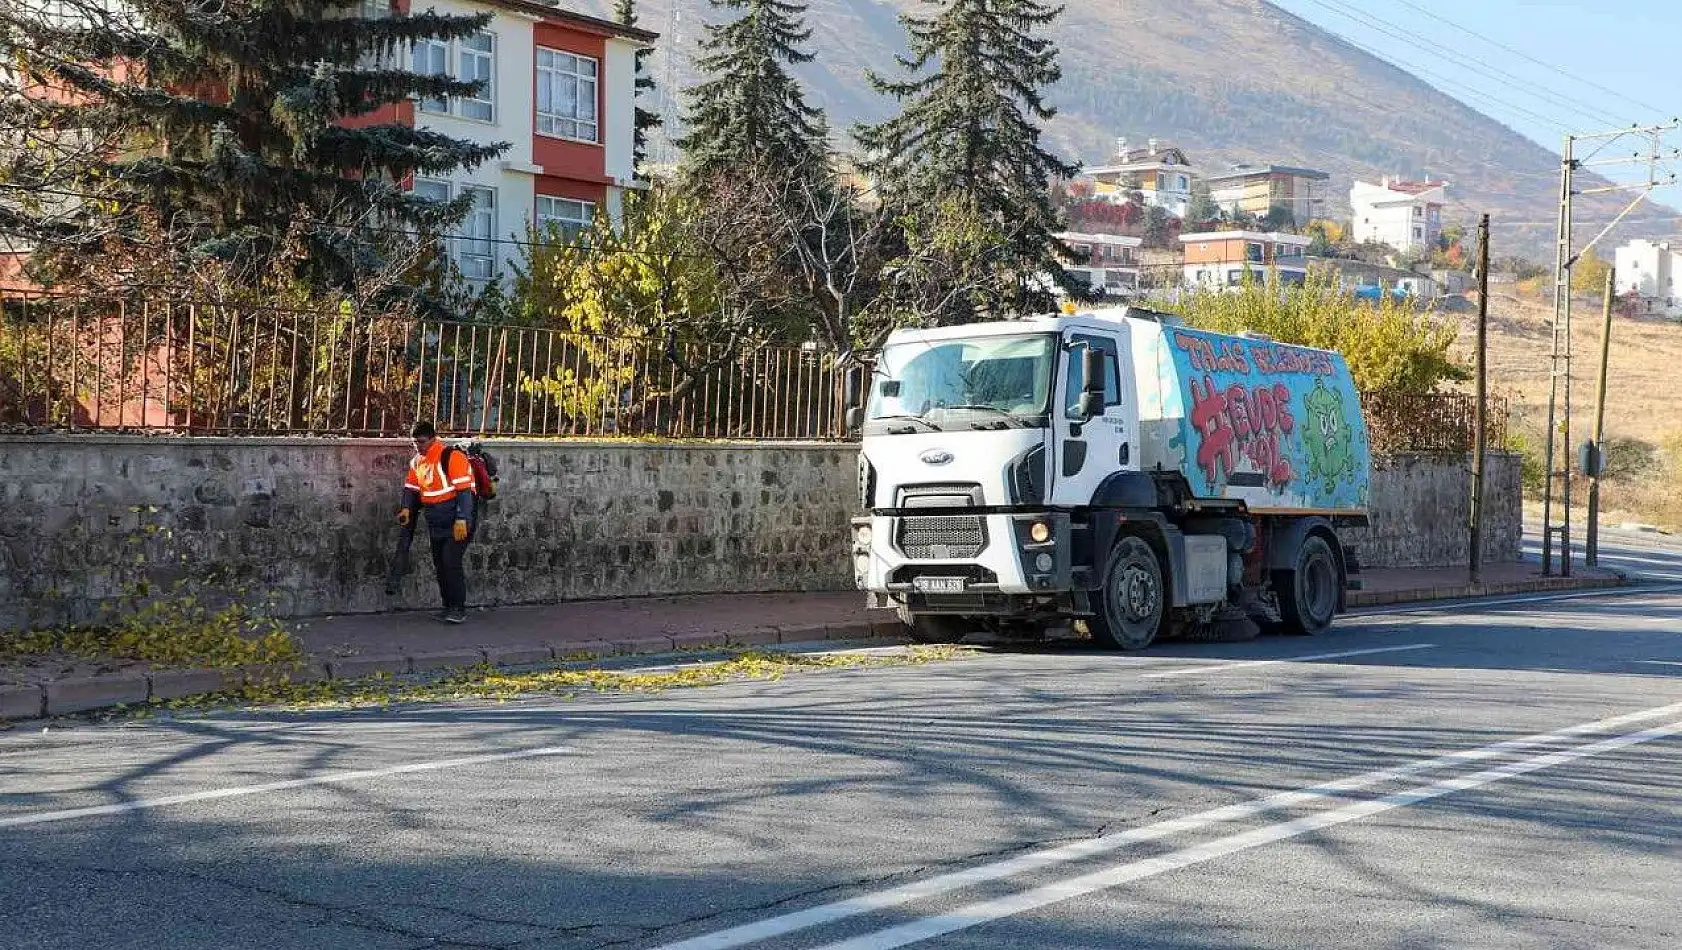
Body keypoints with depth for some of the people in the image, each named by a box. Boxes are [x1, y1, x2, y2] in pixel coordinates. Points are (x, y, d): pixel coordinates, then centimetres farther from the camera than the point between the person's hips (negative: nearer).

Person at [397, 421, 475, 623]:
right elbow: (411, 487, 15)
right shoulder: (417, 462, 9)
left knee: (452, 563, -14)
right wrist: (407, 508, -4)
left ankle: (459, 609, -7)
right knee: (440, 566, 10)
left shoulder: (452, 457, -16)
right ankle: (448, 606, 20)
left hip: (456, 525, -8)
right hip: (435, 526, 8)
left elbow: (464, 490, -19)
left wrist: (461, 520, -22)